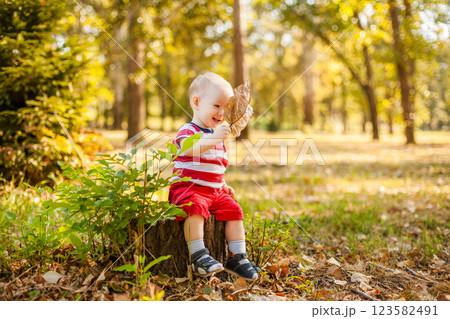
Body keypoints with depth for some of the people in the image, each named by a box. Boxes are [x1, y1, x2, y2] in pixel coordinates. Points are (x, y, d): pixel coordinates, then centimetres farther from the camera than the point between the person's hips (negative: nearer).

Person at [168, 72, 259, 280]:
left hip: (215, 191, 7)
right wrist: (213, 139, -44)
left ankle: (237, 257, -1)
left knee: (233, 209, -7)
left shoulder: (218, 135, 19)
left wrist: (224, 185, 16)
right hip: (188, 188, -7)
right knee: (195, 207, -34)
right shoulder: (188, 131, -7)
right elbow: (188, 149, -32)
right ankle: (198, 255, -30)